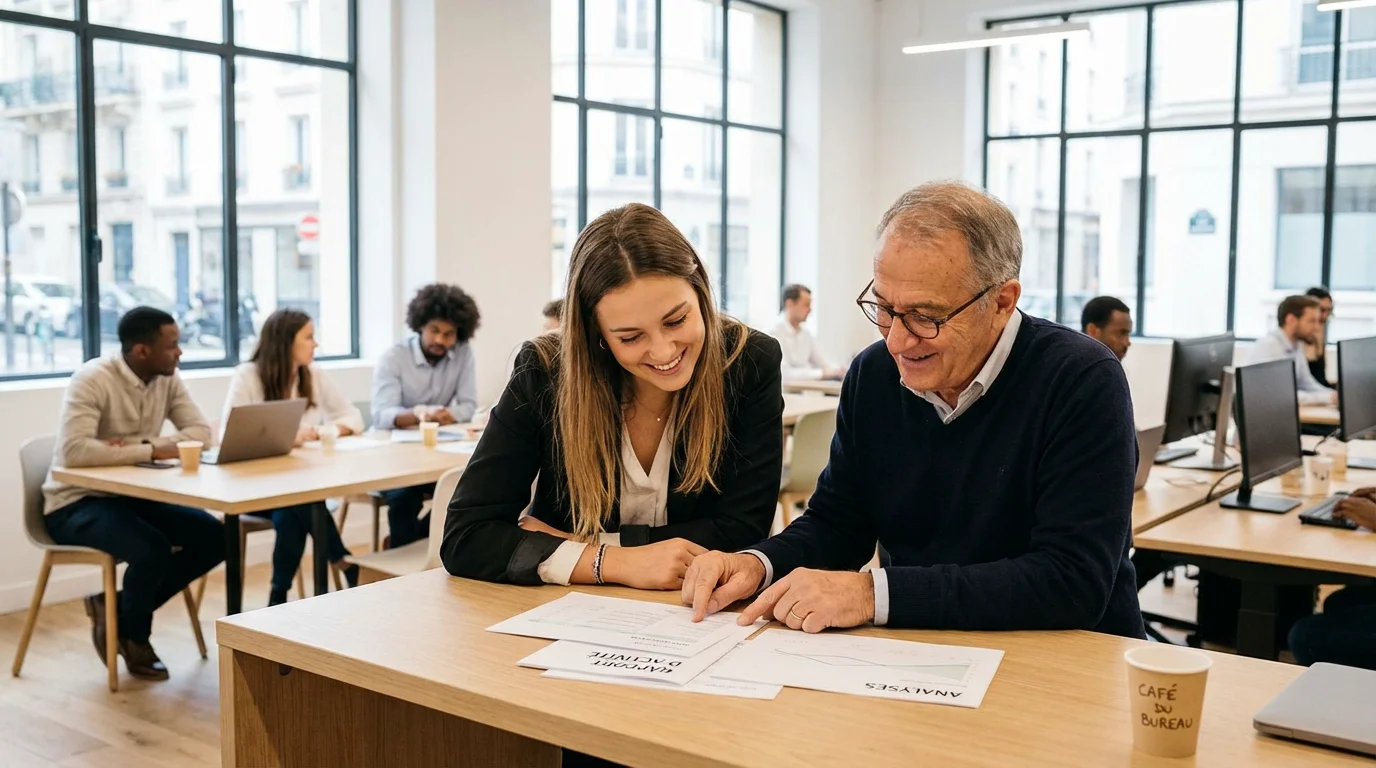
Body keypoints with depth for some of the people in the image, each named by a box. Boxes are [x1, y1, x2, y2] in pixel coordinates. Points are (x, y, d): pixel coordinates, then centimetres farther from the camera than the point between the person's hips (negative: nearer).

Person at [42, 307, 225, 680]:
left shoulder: (167, 379, -1)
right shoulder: (92, 379, -22)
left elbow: (201, 431, -8)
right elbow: (74, 451, -34)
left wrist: (134, 447, -23)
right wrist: (149, 450, -33)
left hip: (131, 495, 7)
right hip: (76, 503, -7)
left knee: (213, 537, -10)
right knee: (153, 549, -31)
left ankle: (119, 608, 5)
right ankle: (134, 637, 0)